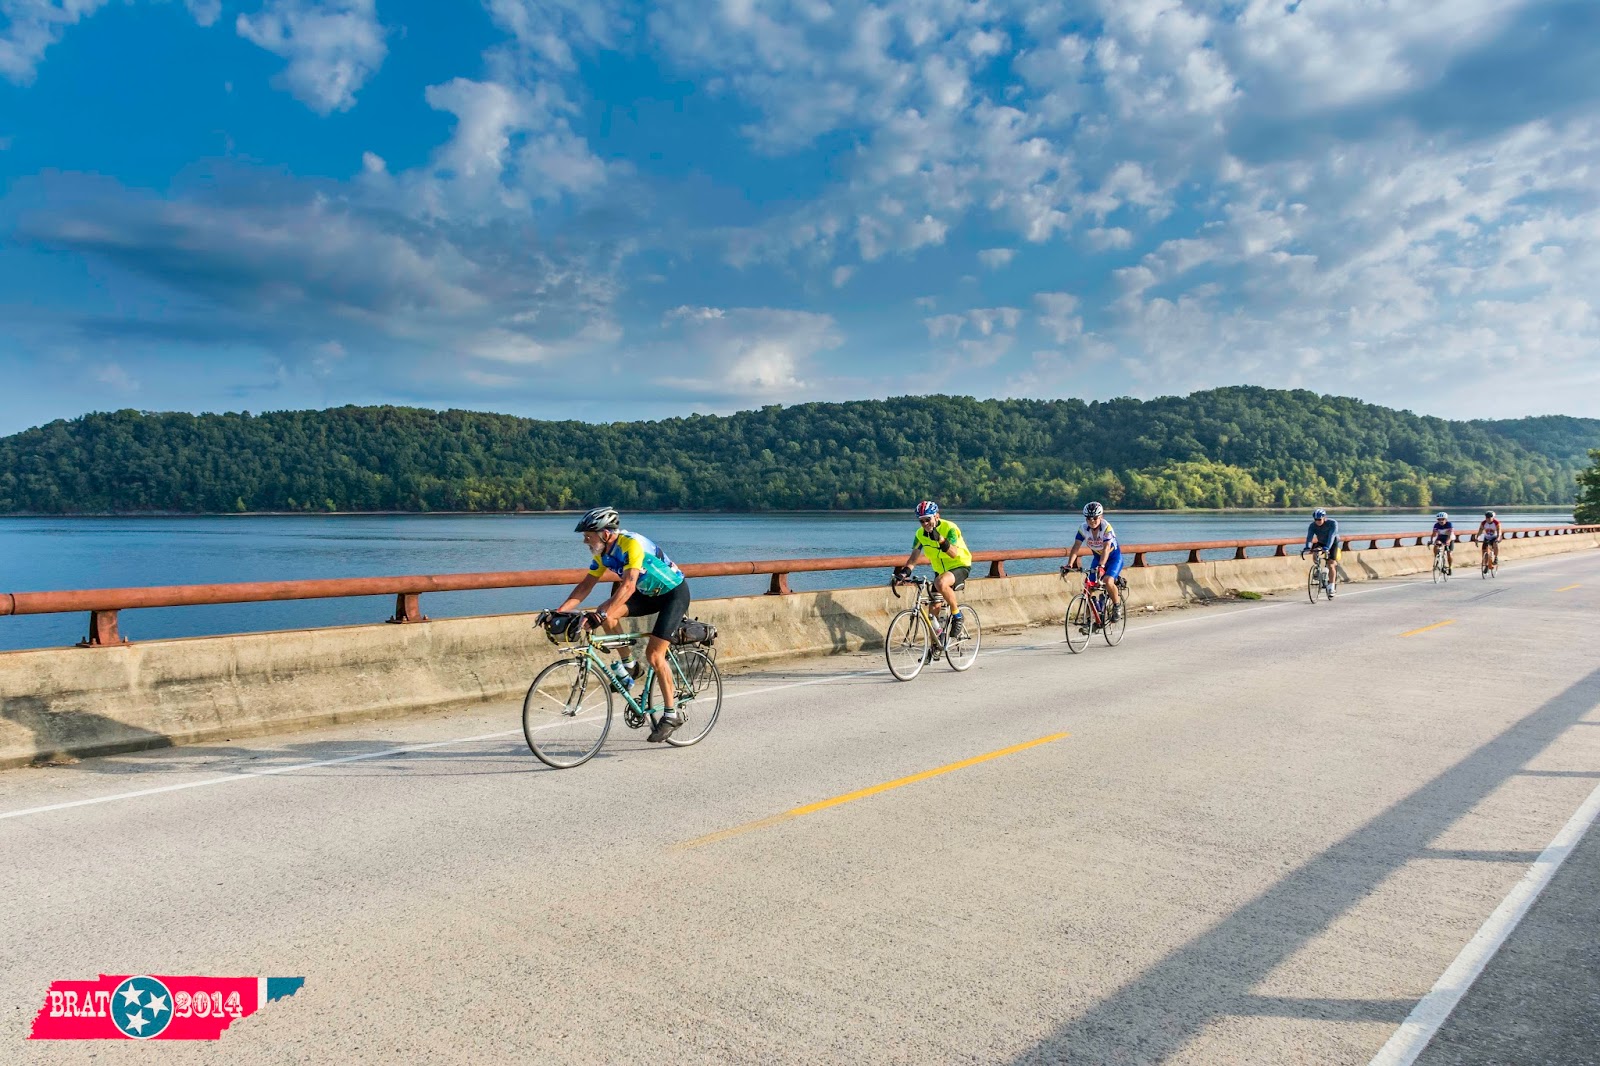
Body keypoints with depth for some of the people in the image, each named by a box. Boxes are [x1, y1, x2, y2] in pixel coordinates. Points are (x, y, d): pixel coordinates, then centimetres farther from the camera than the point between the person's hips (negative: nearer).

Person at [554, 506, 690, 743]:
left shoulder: (632, 544, -29)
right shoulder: (603, 552, -5)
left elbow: (628, 586, -39)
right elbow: (586, 585, -1)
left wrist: (603, 614, -48)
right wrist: (559, 611, -12)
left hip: (674, 593, -8)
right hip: (649, 593, 8)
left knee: (654, 654, -15)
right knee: (606, 614, -15)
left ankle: (671, 714, -2)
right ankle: (629, 665, 4)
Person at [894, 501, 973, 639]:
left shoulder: (949, 528, -22)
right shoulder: (920, 534, -6)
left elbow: (954, 554, -33)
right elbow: (915, 555, -9)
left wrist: (940, 539, -47)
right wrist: (905, 571, -26)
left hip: (960, 566, -6)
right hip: (940, 570, 6)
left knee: (941, 583, -38)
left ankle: (957, 616, -18)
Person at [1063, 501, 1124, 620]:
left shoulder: (1106, 527, -28)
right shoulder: (1083, 528, -17)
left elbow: (1106, 548, -38)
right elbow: (1076, 547, -23)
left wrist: (1101, 566, -51)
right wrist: (1069, 564, -37)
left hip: (1114, 558, -5)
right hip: (1097, 557, 5)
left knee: (1108, 582, -28)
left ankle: (1117, 606, -2)